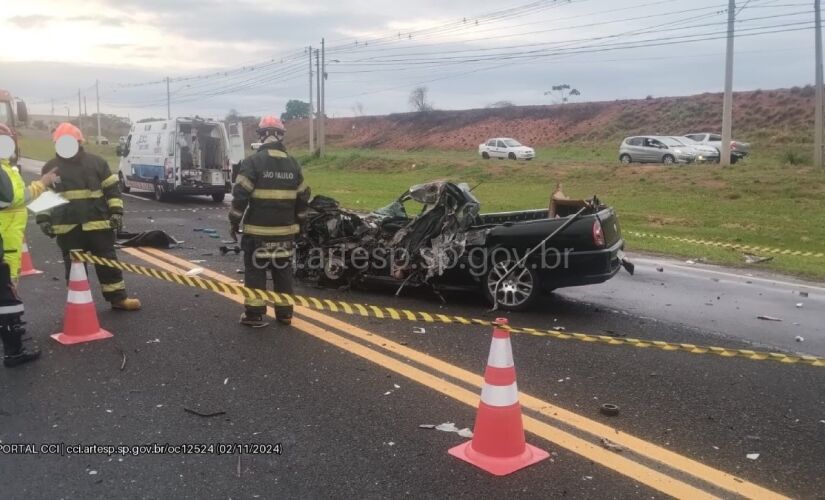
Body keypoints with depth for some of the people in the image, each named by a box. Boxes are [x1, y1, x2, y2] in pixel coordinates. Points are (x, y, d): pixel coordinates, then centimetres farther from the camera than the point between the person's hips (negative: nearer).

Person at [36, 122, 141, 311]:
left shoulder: (97, 162, 2)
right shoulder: (50, 167, 6)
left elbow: (112, 190, 4)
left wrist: (116, 213, -5)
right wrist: (44, 219, 6)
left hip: (97, 223, -1)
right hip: (67, 227, 1)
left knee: (108, 262, 4)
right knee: (74, 266, 9)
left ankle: (118, 298, 12)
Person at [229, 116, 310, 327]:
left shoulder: (253, 161, -9)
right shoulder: (293, 164, 7)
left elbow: (241, 194, -12)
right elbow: (303, 197, 12)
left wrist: (234, 221, -1)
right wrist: (299, 222, 23)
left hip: (258, 229, -4)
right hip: (285, 229, 4)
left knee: (256, 271, 4)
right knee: (283, 271, 13)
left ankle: (254, 314, 5)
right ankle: (285, 313, 18)